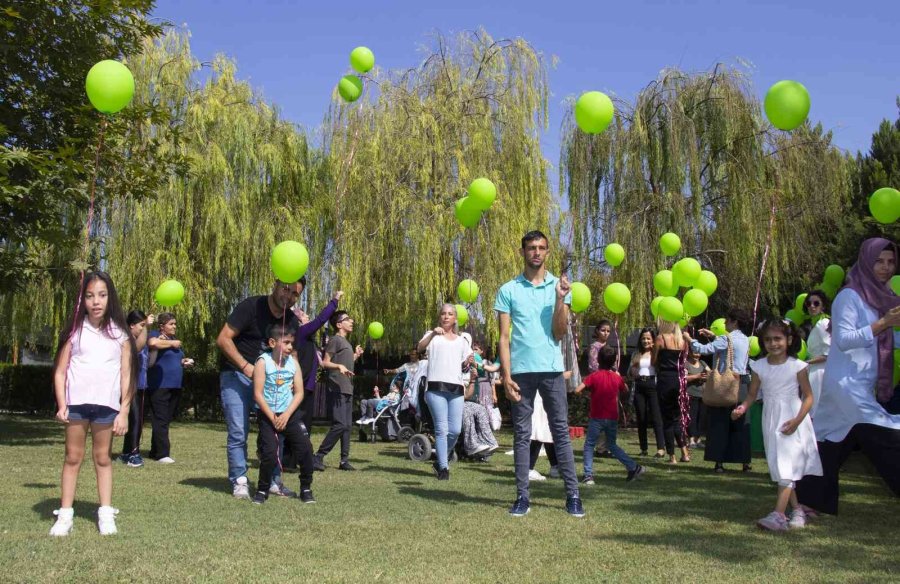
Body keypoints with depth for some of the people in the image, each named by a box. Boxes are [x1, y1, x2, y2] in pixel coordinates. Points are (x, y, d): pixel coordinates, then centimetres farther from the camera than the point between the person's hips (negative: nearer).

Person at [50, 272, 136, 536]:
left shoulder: (119, 334, 5)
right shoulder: (74, 331, 5)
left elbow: (126, 374, 4)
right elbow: (60, 370, 5)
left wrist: (124, 411, 0)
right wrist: (61, 405, -4)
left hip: (107, 404, 0)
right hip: (76, 402, 0)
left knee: (102, 458, 8)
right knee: (73, 457, 6)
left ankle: (106, 513, 12)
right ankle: (65, 514, 10)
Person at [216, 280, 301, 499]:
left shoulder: (292, 321, 4)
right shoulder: (251, 306, -15)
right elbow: (223, 339, -18)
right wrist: (246, 367, -25)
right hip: (236, 374, -5)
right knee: (238, 431, -9)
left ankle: (273, 481, 12)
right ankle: (239, 482, 2)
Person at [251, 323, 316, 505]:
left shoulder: (293, 362, 2)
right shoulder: (263, 362, -8)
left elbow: (299, 393, 0)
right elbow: (258, 394, -11)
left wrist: (286, 415, -12)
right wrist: (272, 418, -14)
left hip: (290, 414, 3)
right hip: (267, 415, -3)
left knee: (305, 448, -7)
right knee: (269, 453, -12)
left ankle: (306, 488, 9)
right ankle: (262, 489, 12)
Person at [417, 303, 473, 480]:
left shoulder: (462, 341, 23)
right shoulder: (433, 335, 12)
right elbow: (420, 347, -11)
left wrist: (468, 363, -1)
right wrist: (432, 333, -29)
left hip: (456, 388, 4)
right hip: (436, 387, -4)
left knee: (455, 430, -1)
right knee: (442, 429, -7)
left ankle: (440, 461, 20)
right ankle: (443, 467, 0)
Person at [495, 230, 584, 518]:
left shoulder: (559, 286, 7)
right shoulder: (508, 290, 5)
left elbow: (559, 334, 1)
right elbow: (504, 337, 3)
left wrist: (560, 300, -12)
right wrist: (506, 375, -6)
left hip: (551, 369, 0)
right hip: (520, 370, 0)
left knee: (561, 432, 2)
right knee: (521, 435, 4)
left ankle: (573, 495, 6)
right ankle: (522, 496, 8)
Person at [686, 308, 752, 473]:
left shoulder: (727, 339, -12)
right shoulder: (745, 340, 11)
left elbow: (704, 349, -18)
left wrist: (689, 340, -3)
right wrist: (714, 337, 27)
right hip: (742, 384, 6)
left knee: (720, 424, 0)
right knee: (741, 424, 10)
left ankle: (719, 462, -1)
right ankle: (746, 462, 11)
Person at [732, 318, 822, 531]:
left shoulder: (797, 366, -7)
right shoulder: (760, 366, 2)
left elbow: (808, 396, -5)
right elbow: (752, 394, 7)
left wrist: (797, 420, -19)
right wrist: (743, 407, -14)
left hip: (792, 421, -4)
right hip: (771, 421, 5)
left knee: (787, 466, -13)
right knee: (779, 467, 10)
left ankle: (778, 515, -20)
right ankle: (797, 510, 25)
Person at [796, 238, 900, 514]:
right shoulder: (849, 296, -9)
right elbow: (843, 339, -17)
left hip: (863, 387, 8)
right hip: (848, 385, -8)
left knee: (832, 445, 10)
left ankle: (808, 499, 17)